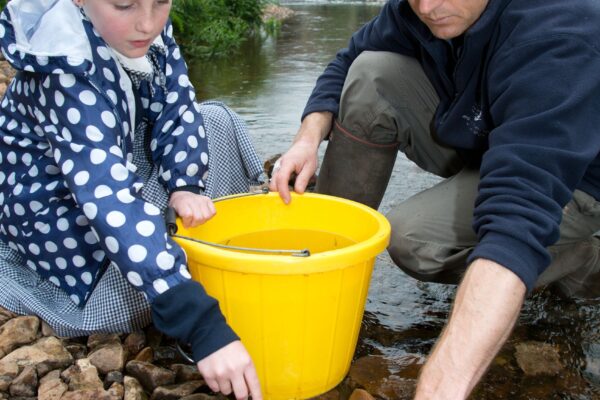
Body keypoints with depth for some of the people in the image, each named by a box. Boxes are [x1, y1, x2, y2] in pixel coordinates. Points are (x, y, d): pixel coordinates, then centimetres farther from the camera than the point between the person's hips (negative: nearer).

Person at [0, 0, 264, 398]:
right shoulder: (66, 75, -38)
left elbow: (176, 106, -11)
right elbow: (111, 198, -47)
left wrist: (183, 185, -32)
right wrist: (201, 325, -53)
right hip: (50, 199, -7)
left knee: (219, 123, -6)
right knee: (135, 299, -23)